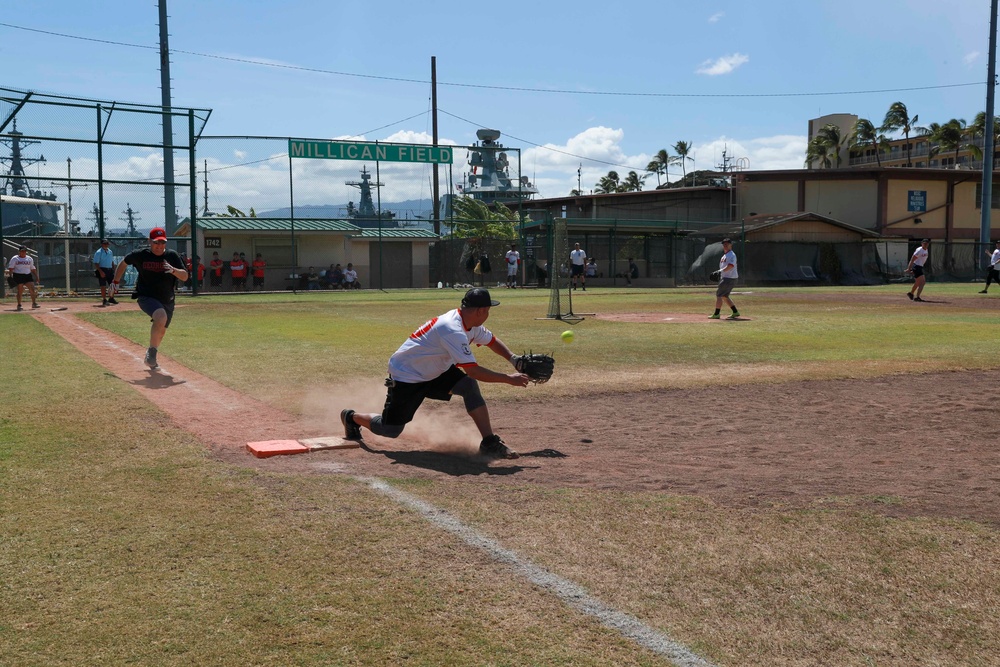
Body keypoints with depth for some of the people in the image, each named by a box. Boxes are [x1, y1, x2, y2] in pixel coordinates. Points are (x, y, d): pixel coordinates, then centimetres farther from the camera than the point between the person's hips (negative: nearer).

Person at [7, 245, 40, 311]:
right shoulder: (14, 258, 3)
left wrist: (36, 277, 14)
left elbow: (33, 268, 18)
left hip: (28, 276, 3)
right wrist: (11, 276, -17)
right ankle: (19, 305, 3)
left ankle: (34, 303, 3)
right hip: (18, 276, -3)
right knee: (20, 291, -5)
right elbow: (10, 268, -3)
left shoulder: (30, 258, 14)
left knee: (32, 289, -7)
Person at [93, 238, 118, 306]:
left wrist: (114, 270, 13)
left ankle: (111, 299, 20)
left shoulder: (110, 252, 13)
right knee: (103, 286, -4)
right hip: (102, 270, -6)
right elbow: (96, 263, -13)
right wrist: (100, 271, -22)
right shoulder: (98, 252, -8)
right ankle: (104, 300, 3)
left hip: (110, 270, 6)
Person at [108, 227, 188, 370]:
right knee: (161, 317, -32)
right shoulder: (140, 255, -8)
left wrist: (173, 270, -33)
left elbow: (185, 276, -14)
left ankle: (151, 357, 42)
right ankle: (152, 352, -18)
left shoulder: (172, 256, -7)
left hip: (167, 300, 4)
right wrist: (115, 282, 14)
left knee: (161, 330, 17)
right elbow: (124, 263, 10)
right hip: (146, 297, -4)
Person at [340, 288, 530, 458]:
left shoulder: (471, 324, -6)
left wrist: (513, 358, -3)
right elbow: (473, 371, -36)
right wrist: (508, 378, -32)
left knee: (470, 386, -15)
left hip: (435, 371, 8)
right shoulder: (453, 331, -34)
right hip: (405, 376, -8)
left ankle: (490, 443, -14)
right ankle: (352, 417, 29)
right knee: (390, 430, 1)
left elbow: (492, 341, 12)